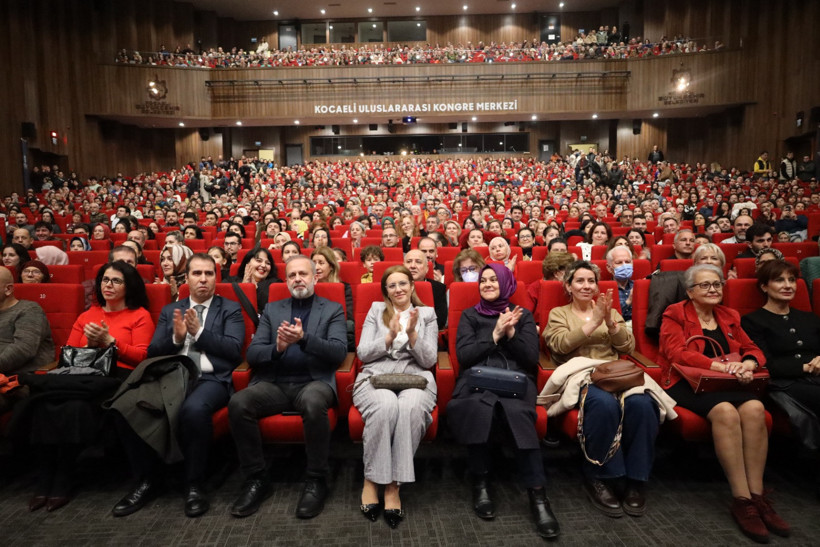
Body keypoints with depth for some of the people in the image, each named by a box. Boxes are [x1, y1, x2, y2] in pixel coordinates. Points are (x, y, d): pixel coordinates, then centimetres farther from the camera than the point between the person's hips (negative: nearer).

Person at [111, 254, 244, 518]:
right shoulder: (170, 310, 22)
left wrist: (199, 332, -9)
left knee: (194, 409, -38)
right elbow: (153, 352, 14)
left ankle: (194, 485, -16)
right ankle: (147, 480, -3)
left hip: (211, 379, -4)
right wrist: (176, 338, -5)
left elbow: (234, 351, -2)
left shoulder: (231, 309, 11)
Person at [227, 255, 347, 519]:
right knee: (238, 403, -27)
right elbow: (252, 354, 9)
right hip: (274, 383, 3)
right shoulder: (272, 309, 19)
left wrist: (304, 338, -20)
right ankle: (256, 478, -7)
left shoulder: (332, 309, 11)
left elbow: (339, 351, -4)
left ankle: (316, 480, -15)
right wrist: (277, 348, -13)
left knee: (314, 404, -37)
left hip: (314, 381, -3)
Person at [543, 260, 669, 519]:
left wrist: (610, 322, -7)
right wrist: (593, 322, -11)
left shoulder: (611, 312, 25)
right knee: (605, 404, -38)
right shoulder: (558, 313, 15)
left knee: (642, 404, -32)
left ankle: (636, 479, -14)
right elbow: (560, 345, -5)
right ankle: (598, 478, -17)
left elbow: (628, 346, 10)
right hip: (580, 374, -3)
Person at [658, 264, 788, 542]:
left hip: (727, 383, 5)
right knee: (725, 411, -34)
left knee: (755, 408, -28)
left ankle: (757, 495, -21)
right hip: (687, 382, -4)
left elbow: (753, 350, 14)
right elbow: (677, 353, -12)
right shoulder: (674, 314, 2)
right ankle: (742, 498, -27)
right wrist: (721, 365, -24)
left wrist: (747, 364, -12)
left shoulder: (729, 316, 19)